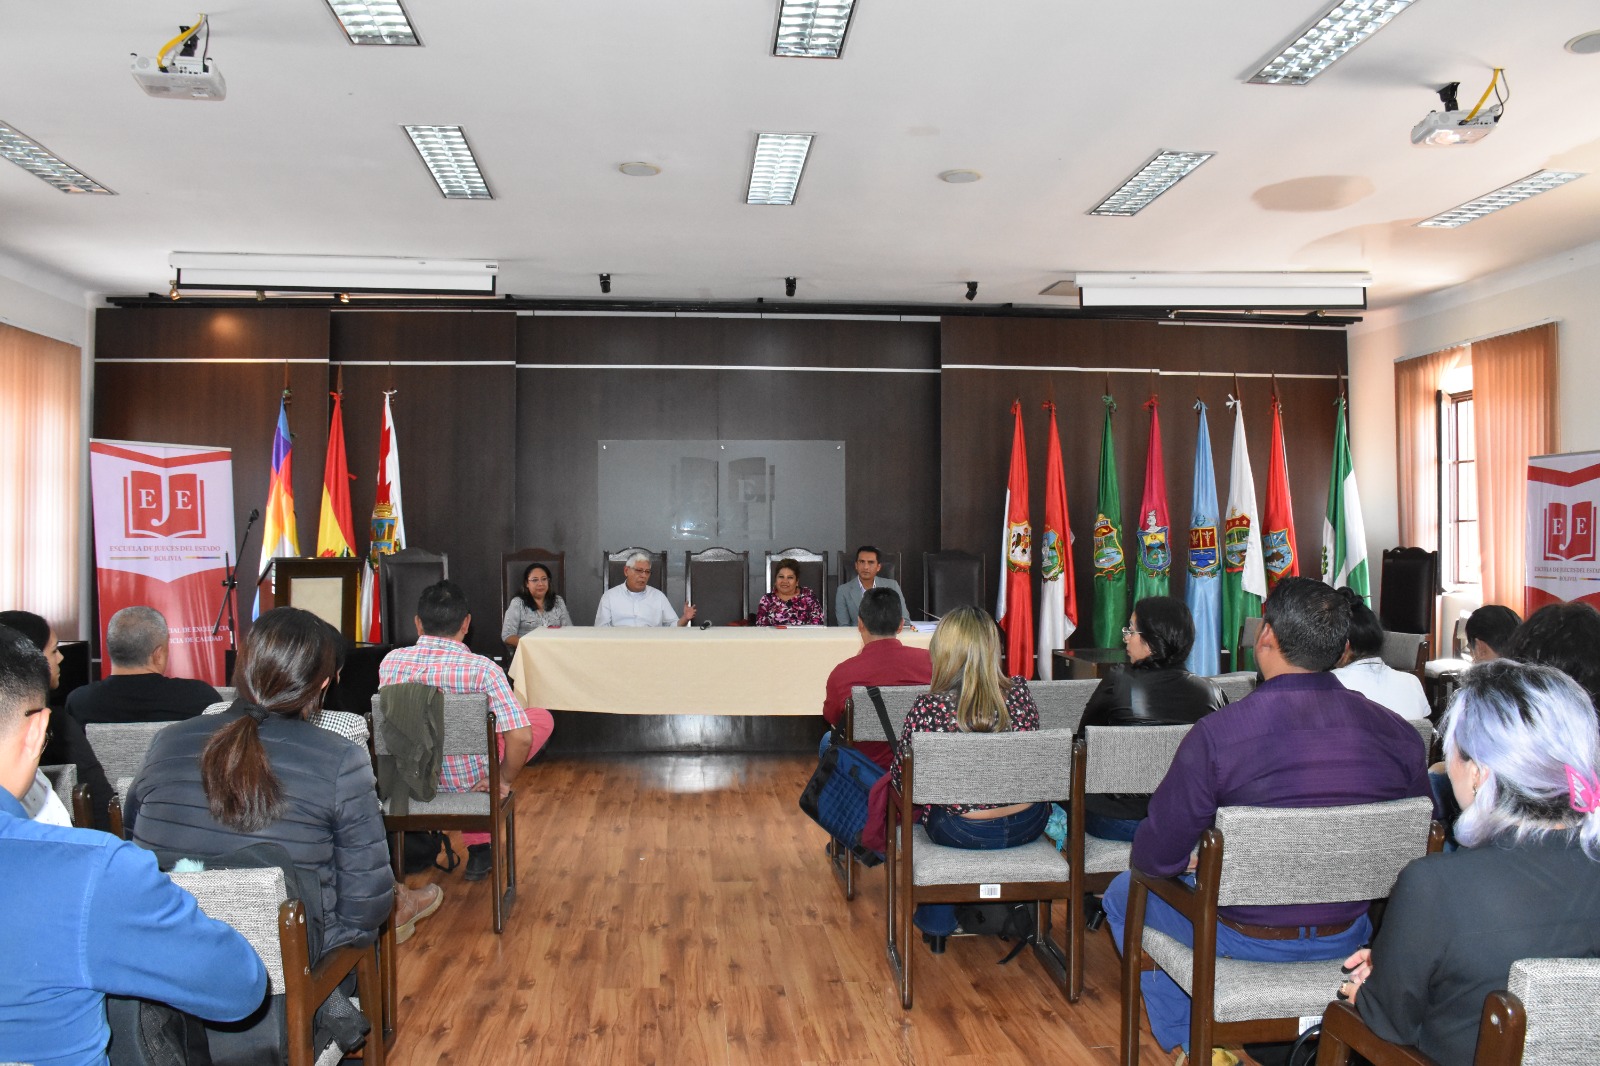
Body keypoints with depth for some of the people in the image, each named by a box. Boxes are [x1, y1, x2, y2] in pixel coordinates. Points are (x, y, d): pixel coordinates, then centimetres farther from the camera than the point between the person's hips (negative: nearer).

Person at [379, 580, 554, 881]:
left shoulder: (390, 661, -10)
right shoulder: (482, 670, -23)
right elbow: (520, 737, -25)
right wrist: (504, 781, -6)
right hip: (470, 781, -5)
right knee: (543, 718, 15)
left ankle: (478, 848, 35)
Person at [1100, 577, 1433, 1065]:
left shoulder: (1216, 735, -26)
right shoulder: (1401, 735, -14)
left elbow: (1156, 859, -17)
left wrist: (1201, 857, 7)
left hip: (1244, 941, -4)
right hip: (1346, 938, 5)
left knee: (1123, 893, 23)